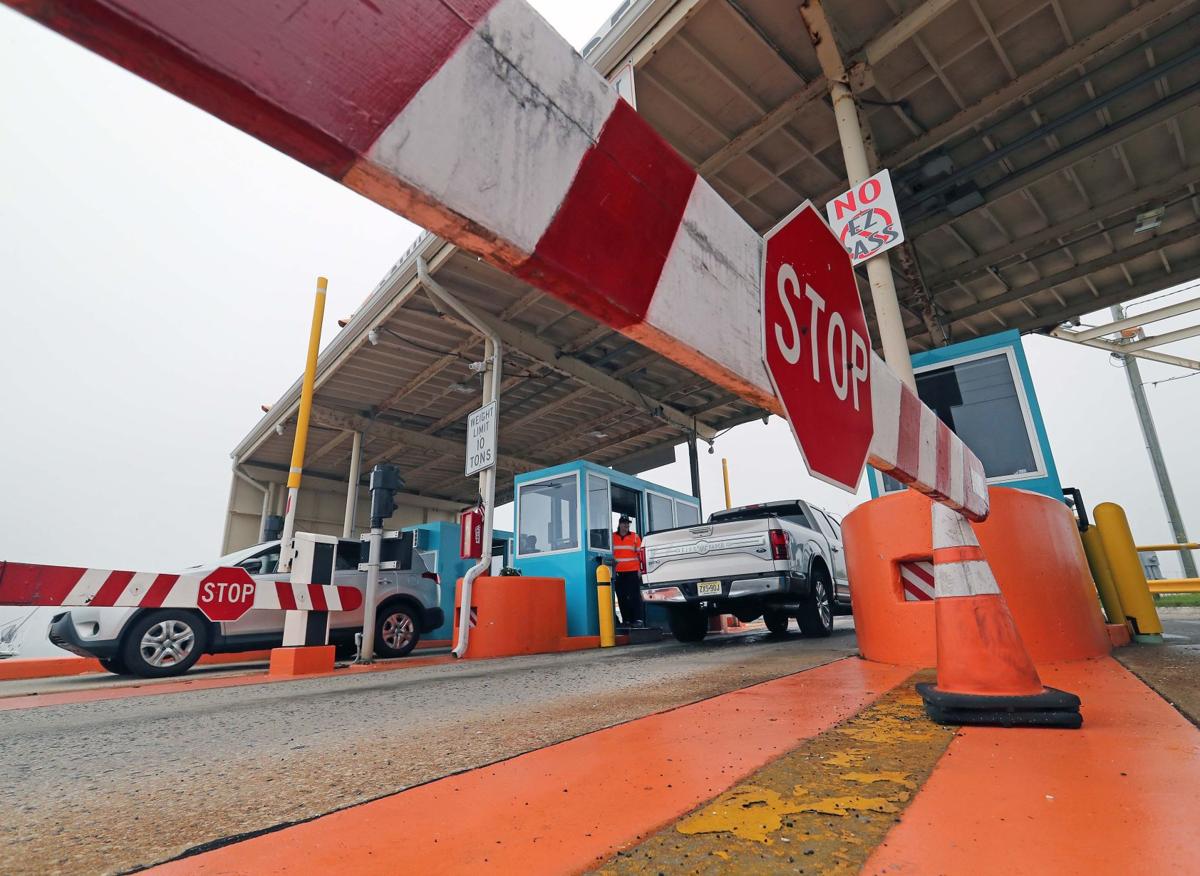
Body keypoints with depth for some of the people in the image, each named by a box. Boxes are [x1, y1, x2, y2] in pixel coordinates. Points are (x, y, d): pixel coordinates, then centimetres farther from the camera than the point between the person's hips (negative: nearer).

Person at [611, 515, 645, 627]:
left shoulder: (635, 537, 4)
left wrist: (640, 569, -3)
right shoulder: (612, 537, 6)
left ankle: (638, 619, -1)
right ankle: (626, 620, 13)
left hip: (633, 572, -2)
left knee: (635, 596, -4)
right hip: (618, 572, 2)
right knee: (621, 597, 5)